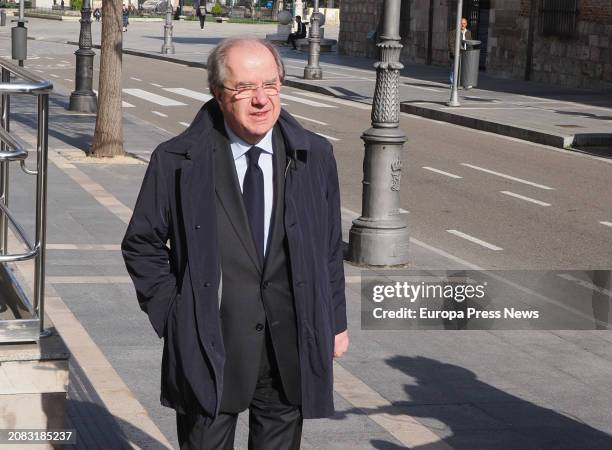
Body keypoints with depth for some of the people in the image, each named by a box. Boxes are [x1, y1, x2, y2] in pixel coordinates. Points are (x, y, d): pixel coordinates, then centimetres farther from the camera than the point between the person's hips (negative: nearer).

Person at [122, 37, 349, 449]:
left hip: (291, 348, 2)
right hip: (209, 347, -2)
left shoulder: (315, 156, 2)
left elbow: (330, 246, 10)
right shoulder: (176, 161, -6)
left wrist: (335, 323, 11)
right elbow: (142, 244, 4)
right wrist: (172, 311, -3)